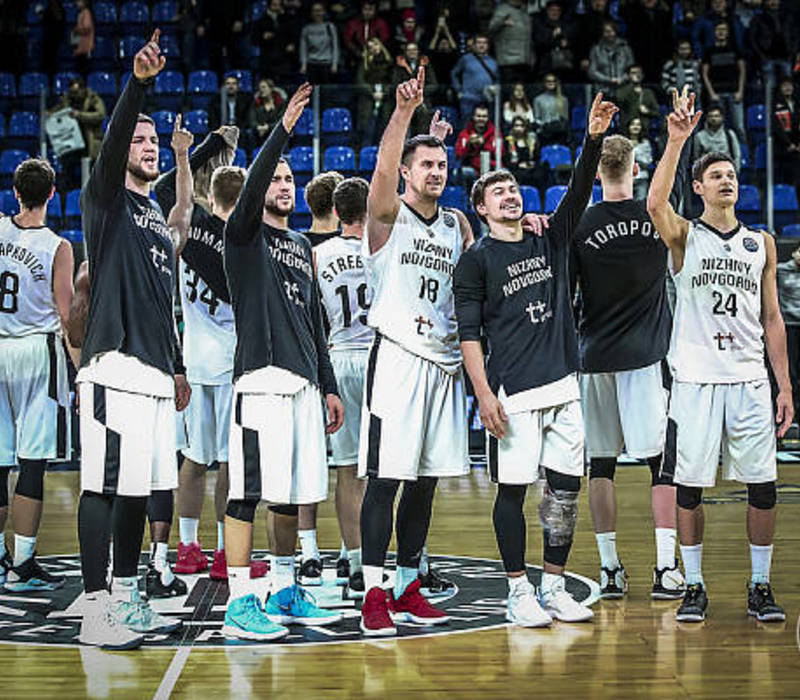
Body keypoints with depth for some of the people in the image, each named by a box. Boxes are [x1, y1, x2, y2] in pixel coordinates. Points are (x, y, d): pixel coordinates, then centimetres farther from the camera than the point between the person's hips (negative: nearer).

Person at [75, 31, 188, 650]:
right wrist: (138, 82, -36)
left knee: (139, 488, 11)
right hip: (115, 369, -8)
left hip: (155, 371, 8)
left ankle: (127, 599, 20)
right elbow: (112, 139, -21)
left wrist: (177, 367, 25)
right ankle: (95, 609, -5)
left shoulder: (158, 215, 21)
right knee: (105, 486, -8)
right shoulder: (107, 198, 0)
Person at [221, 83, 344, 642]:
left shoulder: (302, 245, 21)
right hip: (261, 380, -7)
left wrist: (329, 386, 19)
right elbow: (251, 187, -19)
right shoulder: (244, 235, 3)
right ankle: (239, 603, -4)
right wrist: (284, 129, -26)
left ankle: (285, 593, 21)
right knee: (248, 492, -8)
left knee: (292, 493, 11)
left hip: (304, 382, 7)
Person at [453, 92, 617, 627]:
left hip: (563, 385, 5)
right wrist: (484, 393, -12)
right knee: (513, 488, -1)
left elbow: (578, 193, 2)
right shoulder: (477, 260, 1)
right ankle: (519, 592, 9)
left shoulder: (549, 242, 14)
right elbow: (468, 332, -4)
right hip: (513, 393, -5)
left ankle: (554, 587, 16)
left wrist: (594, 140, -12)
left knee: (566, 488, 6)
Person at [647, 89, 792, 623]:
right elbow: (655, 203, -21)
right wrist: (677, 140, -28)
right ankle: (694, 586, 14)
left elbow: (772, 318, 13)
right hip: (696, 378, -3)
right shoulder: (685, 236, 3)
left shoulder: (762, 243, 13)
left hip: (750, 379, 3)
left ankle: (760, 587, 14)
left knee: (763, 486, 1)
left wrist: (785, 385, 7)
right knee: (690, 486, 1)